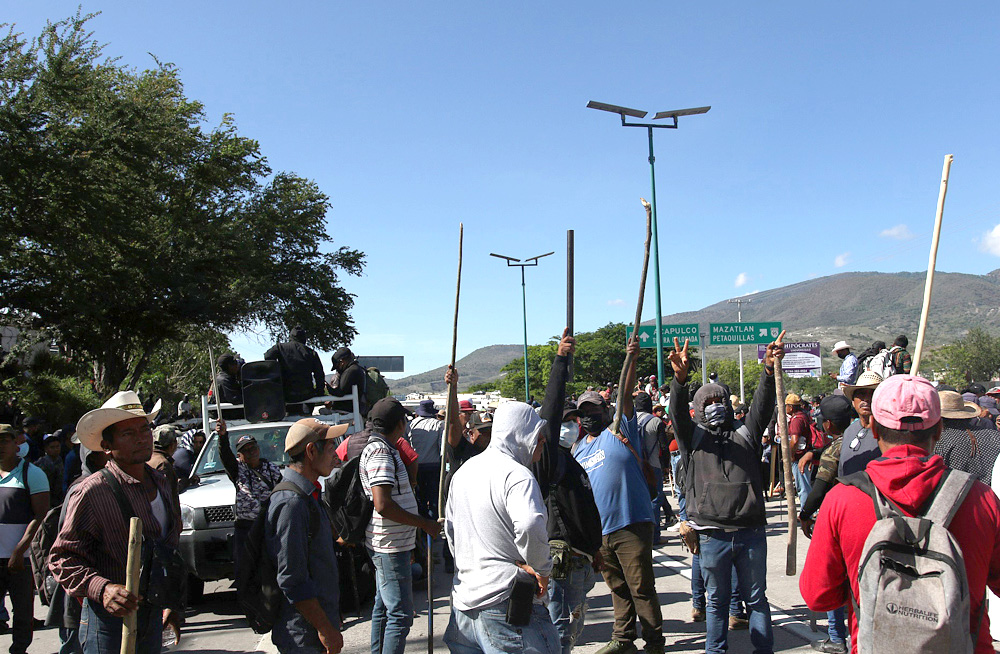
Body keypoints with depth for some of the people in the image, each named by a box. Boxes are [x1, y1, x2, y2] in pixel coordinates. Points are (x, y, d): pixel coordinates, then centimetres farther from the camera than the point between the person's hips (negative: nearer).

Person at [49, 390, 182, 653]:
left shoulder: (161, 483, 7)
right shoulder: (92, 492, -15)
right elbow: (62, 559, -13)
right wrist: (102, 589, -28)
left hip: (153, 616, 6)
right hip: (110, 621, -6)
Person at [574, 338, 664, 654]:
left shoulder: (619, 430, -1)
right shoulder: (578, 450, 16)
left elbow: (625, 394, -16)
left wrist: (631, 360, -29)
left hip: (631, 524, -6)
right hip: (598, 530, 6)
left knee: (641, 588, 0)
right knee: (618, 588, 17)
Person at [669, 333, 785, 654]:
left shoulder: (745, 434, 12)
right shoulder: (692, 438, 7)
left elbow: (762, 405, -2)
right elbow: (677, 412, -11)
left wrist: (769, 370, -20)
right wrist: (680, 377, -30)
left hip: (751, 534, 1)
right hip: (712, 537, -1)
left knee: (756, 598, 11)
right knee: (717, 600, 12)